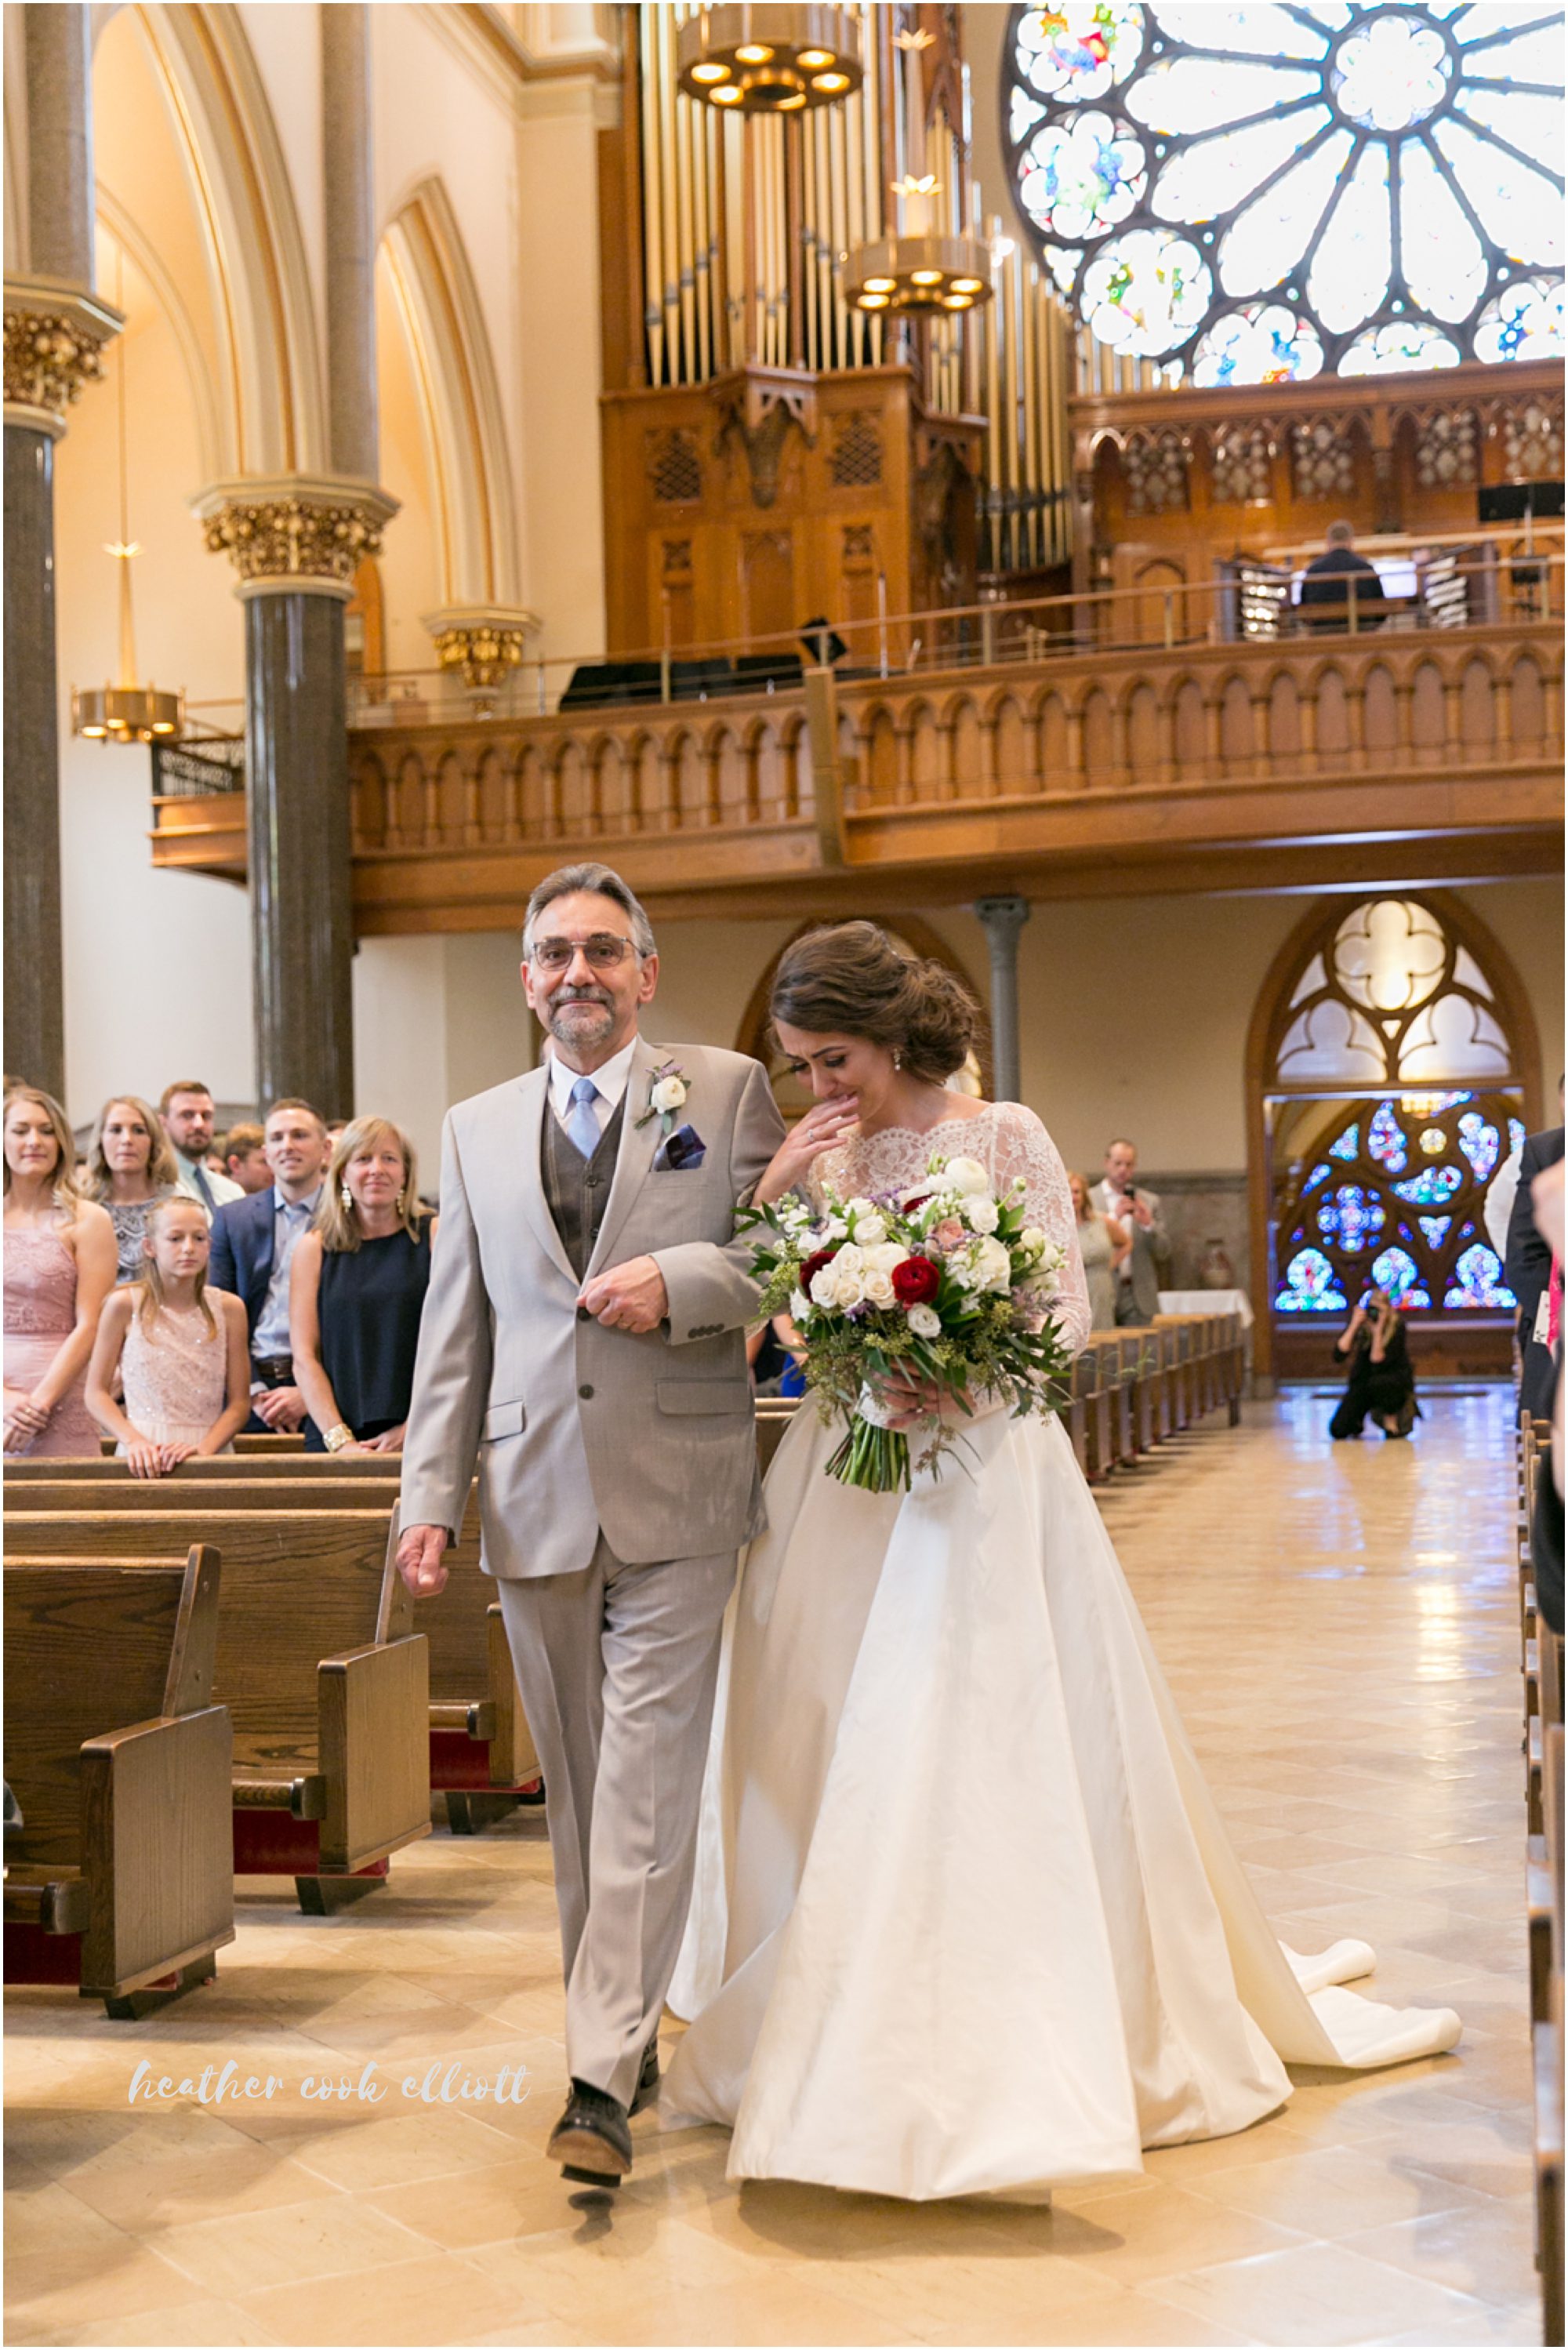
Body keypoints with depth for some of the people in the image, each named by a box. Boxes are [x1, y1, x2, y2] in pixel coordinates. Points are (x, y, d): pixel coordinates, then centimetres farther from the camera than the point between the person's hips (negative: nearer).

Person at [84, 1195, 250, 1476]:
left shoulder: (228, 1308, 6)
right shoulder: (125, 1306, 3)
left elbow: (240, 1402, 5)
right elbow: (97, 1393, 4)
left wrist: (205, 1447, -11)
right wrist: (134, 1441, -11)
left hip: (211, 1453, 1)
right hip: (144, 1455, -1)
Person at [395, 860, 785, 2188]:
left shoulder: (728, 1092, 5)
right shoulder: (477, 1131, 14)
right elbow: (454, 1334, 12)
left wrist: (678, 1280, -15)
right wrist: (432, 1499, 5)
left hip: (676, 1501, -3)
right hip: (536, 1503, 4)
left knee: (646, 1791, -8)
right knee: (576, 1792, 10)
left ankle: (600, 2079, -6)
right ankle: (628, 2034, 22)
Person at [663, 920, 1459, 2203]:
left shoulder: (1004, 1137, -4)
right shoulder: (820, 1153, 9)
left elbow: (1066, 1313, -6)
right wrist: (772, 1185, -6)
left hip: (979, 1468, -5)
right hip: (847, 1481, 5)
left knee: (982, 1750, -6)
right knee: (830, 1754, 6)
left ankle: (1017, 2052, 5)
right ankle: (833, 2034, 21)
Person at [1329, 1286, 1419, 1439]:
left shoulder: (1396, 1326, -20)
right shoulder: (1359, 1324, -12)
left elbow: (1379, 1363, -26)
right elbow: (1338, 1356, -23)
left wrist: (1378, 1332, -35)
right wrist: (1354, 1325, -28)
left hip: (1396, 1381, -2)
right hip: (1362, 1382, 2)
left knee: (1378, 1382, -40)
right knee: (1338, 1430, -15)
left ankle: (1392, 1419, -10)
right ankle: (1358, 1418, 21)